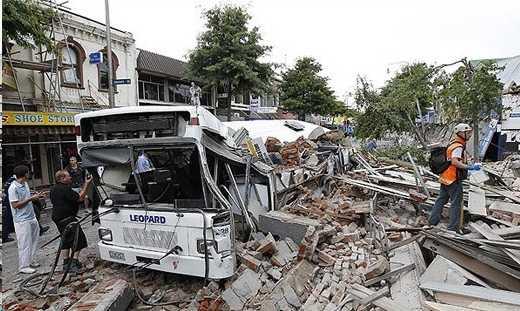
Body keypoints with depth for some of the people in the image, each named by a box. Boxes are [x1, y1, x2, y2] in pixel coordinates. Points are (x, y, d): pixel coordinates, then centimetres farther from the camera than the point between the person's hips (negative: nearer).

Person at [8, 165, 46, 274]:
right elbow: (15, 205, -19)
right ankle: (24, 266, 13)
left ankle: (30, 260, 31)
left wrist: (36, 196, 3)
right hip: (22, 220, -9)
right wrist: (31, 198, -20)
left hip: (32, 217, 9)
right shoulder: (13, 188, -18)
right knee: (25, 243, 1)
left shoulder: (25, 184, 8)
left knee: (34, 240, 17)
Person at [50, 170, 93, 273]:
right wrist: (86, 184, -19)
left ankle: (66, 263, 26)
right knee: (78, 239, -4)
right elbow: (80, 198, -23)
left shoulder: (54, 189, 13)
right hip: (67, 219, -11)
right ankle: (74, 263, -7)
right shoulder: (65, 189, -21)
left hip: (58, 218, 11)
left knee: (66, 240, 19)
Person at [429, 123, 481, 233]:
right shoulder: (458, 146, -16)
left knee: (442, 199, 16)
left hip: (445, 178, 10)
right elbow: (454, 162, -29)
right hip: (453, 179, -10)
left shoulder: (452, 144, 14)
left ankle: (433, 220, 24)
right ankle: (453, 227, 5)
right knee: (456, 202, -1)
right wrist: (470, 167, -29)